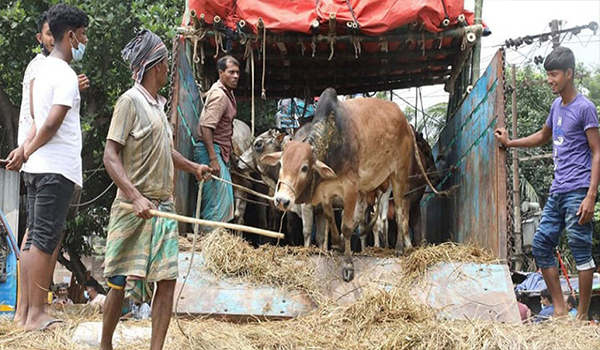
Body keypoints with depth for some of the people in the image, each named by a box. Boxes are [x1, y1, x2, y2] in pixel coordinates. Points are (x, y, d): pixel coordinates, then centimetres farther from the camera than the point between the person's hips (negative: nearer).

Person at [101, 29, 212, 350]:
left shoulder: (157, 104, 16)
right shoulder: (130, 101, -9)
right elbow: (110, 156, -17)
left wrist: (192, 167, 28)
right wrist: (135, 197, -27)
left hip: (163, 206, 7)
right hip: (135, 210, -7)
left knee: (167, 280, -1)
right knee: (121, 283, 0)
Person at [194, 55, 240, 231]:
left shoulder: (227, 93, 17)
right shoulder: (219, 94, -14)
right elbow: (206, 127, -22)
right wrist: (213, 159, -25)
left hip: (220, 151, 10)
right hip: (210, 150, -10)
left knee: (225, 200, 10)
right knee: (217, 201, -11)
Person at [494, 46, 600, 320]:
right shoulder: (556, 106, 15)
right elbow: (543, 137, 34)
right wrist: (509, 143, 28)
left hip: (577, 192, -9)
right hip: (557, 192, 9)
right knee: (541, 244, 7)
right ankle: (560, 310, 12)